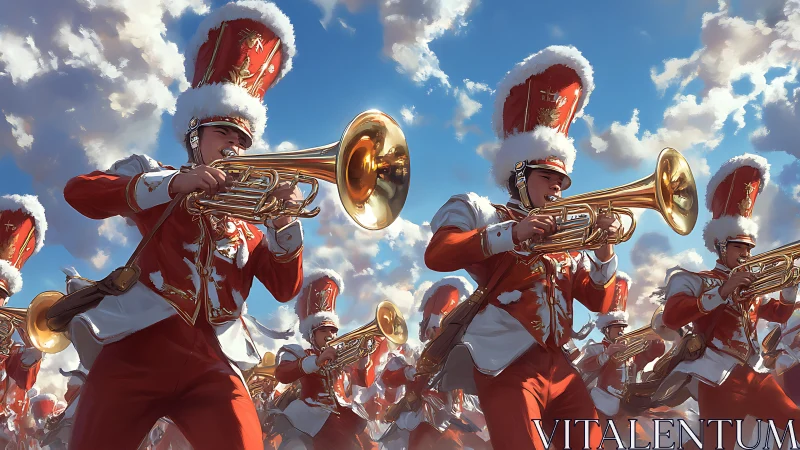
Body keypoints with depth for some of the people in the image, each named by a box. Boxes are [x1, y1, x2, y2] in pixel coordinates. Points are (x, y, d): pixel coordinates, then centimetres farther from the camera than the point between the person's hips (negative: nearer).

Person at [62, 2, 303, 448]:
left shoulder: (247, 215, 23)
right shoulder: (152, 175, 17)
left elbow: (286, 288, 13)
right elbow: (79, 191, -2)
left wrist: (284, 223, -5)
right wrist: (175, 182, -13)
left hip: (213, 363, 2)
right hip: (141, 347, -1)